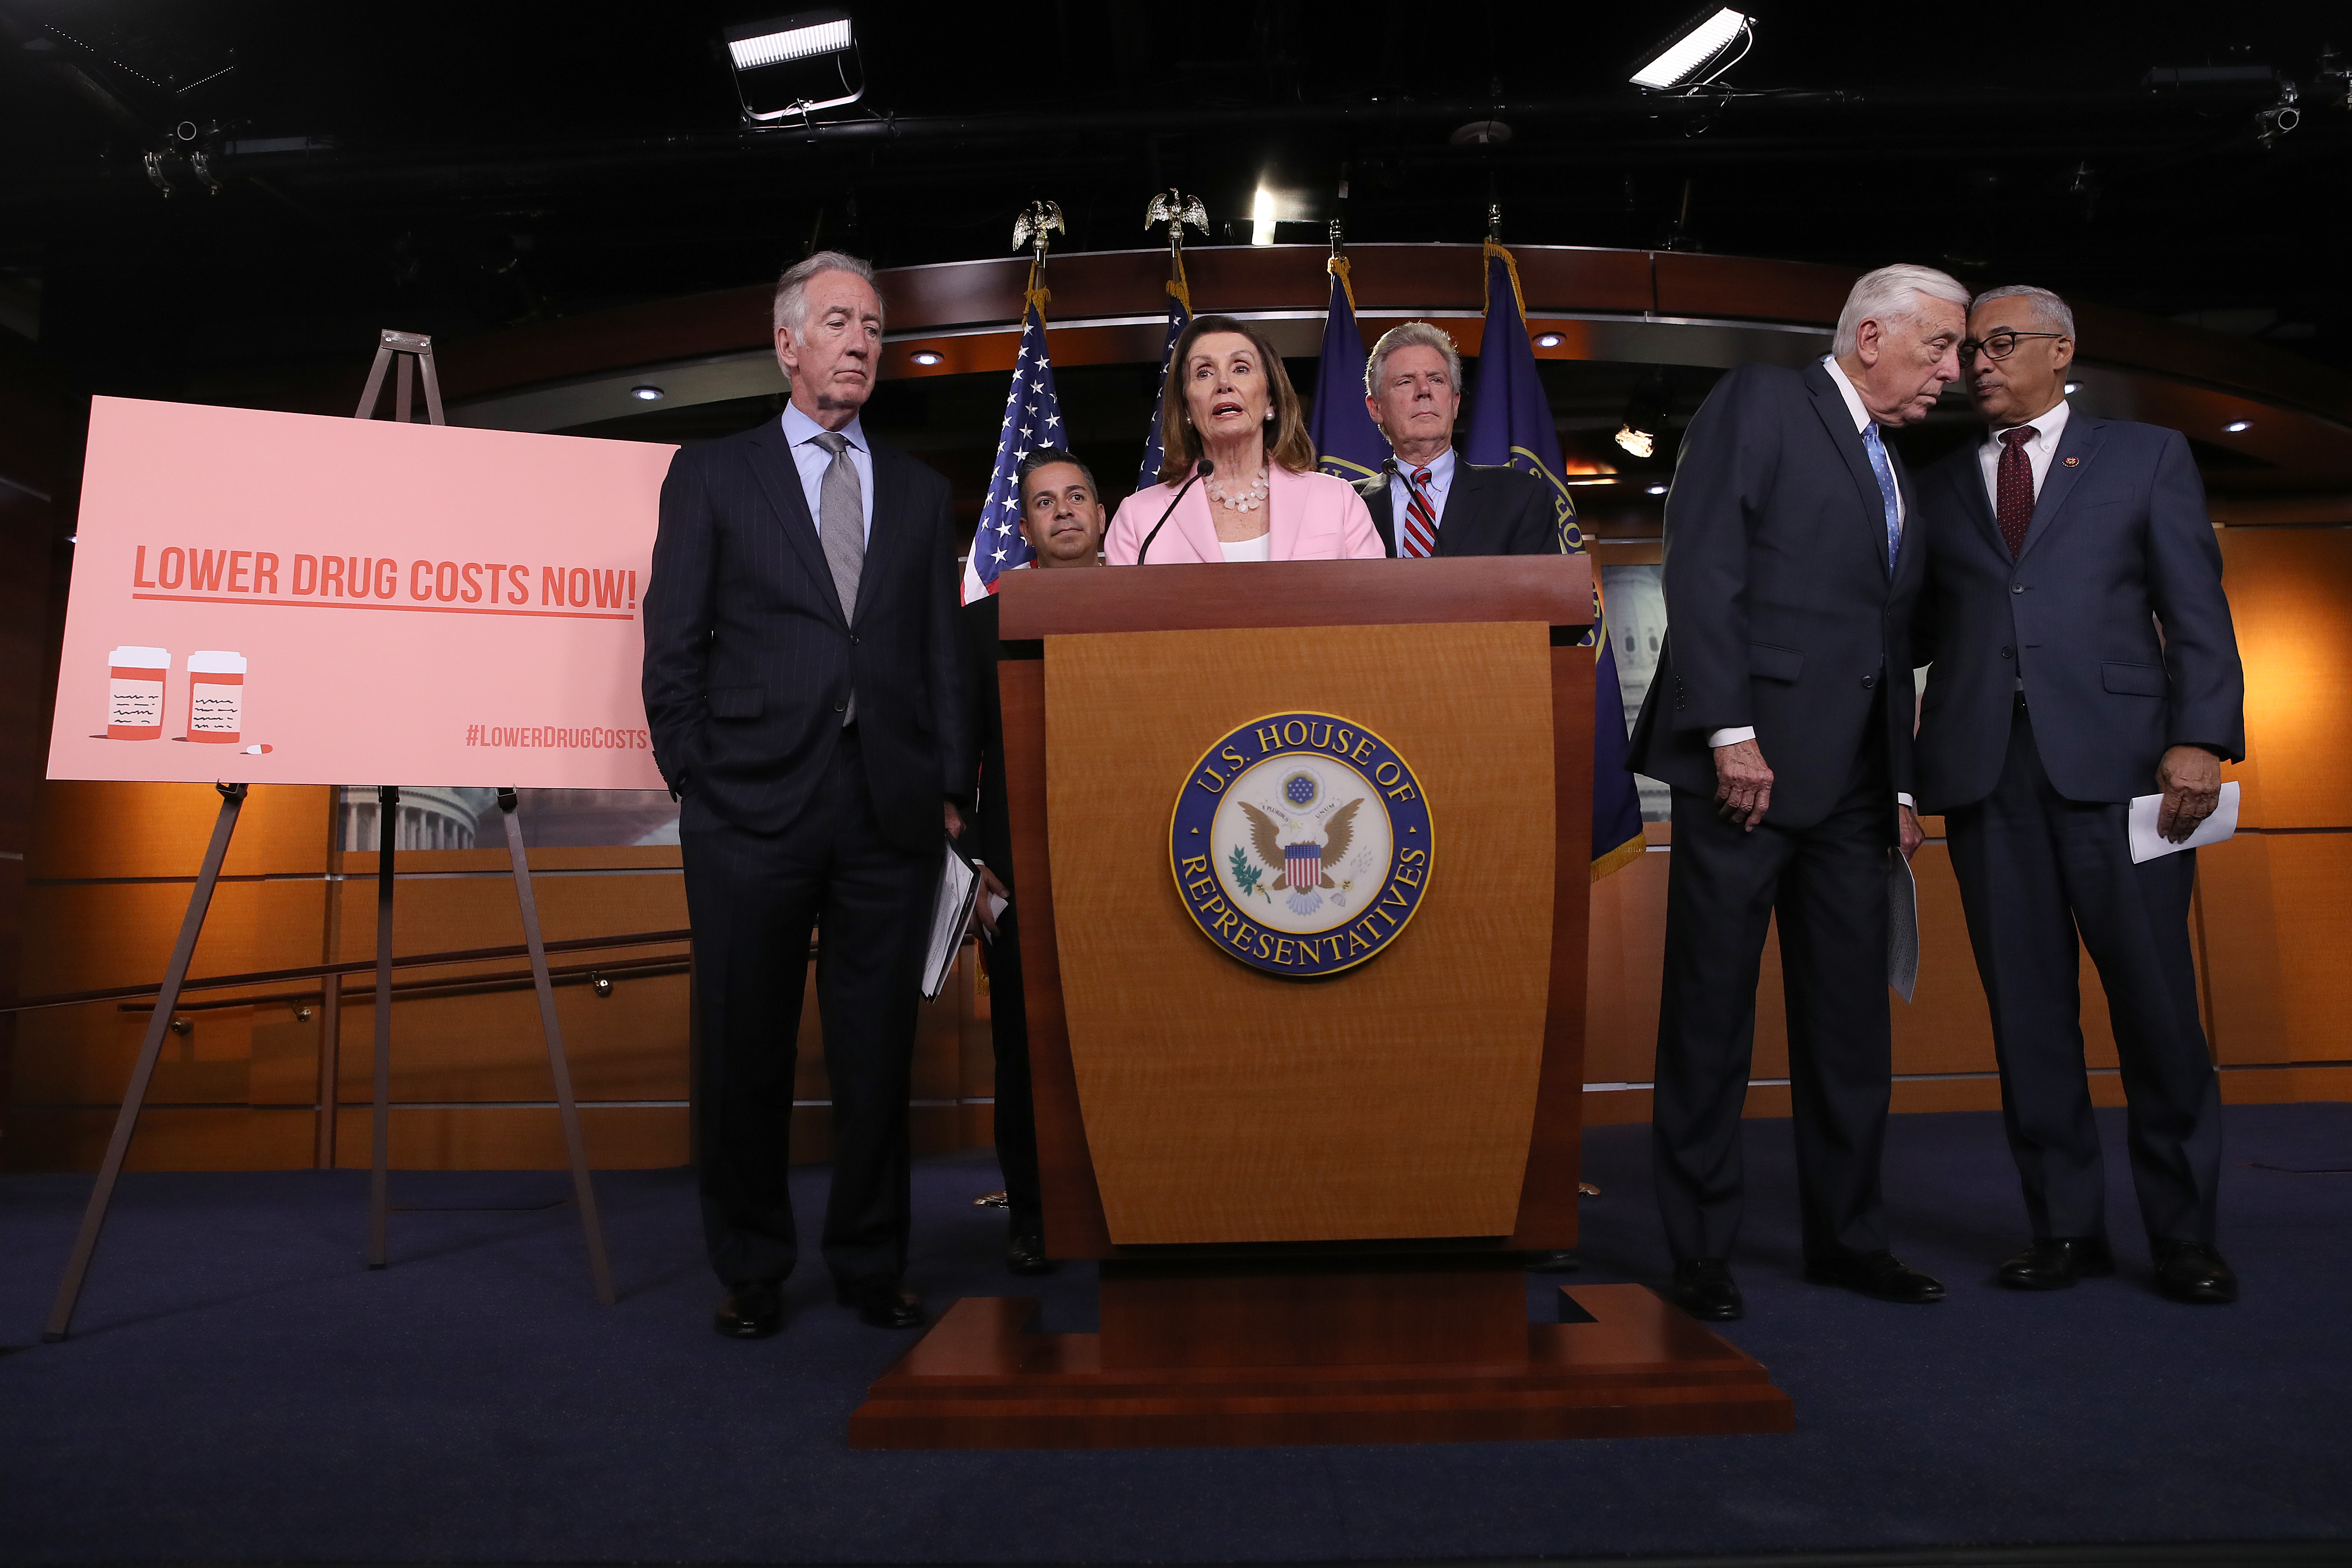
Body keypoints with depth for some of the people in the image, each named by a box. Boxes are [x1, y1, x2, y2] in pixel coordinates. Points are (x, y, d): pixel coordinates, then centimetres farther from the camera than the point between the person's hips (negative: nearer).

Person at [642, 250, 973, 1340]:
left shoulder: (920, 493, 16)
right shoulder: (712, 476, 9)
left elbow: (944, 655, 13)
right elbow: (673, 647, 5)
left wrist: (951, 789, 4)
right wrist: (695, 779, -2)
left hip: (891, 809, 2)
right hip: (753, 804, -2)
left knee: (878, 1048, 7)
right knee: (746, 1047, 6)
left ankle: (872, 1267, 21)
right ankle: (750, 1272, 22)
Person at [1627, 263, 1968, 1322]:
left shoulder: (1894, 471, 24)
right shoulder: (1757, 404, 1)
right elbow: (1702, 570, -11)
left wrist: (1901, 786, 16)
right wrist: (1729, 730, -19)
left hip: (1851, 785, 8)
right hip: (1749, 762, -7)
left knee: (1852, 1023, 10)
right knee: (1710, 1021, 0)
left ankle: (1847, 1239, 23)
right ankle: (1700, 1254, 11)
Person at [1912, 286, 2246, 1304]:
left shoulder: (2148, 457, 13)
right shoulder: (1940, 488, 19)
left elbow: (2197, 610, 5)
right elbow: (1920, 630, 15)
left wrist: (2200, 738, -7)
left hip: (2115, 757, -2)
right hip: (1984, 764, 2)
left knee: (2156, 1000, -1)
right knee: (2027, 1009, 3)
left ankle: (2183, 1234, 13)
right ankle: (2066, 1227, 13)